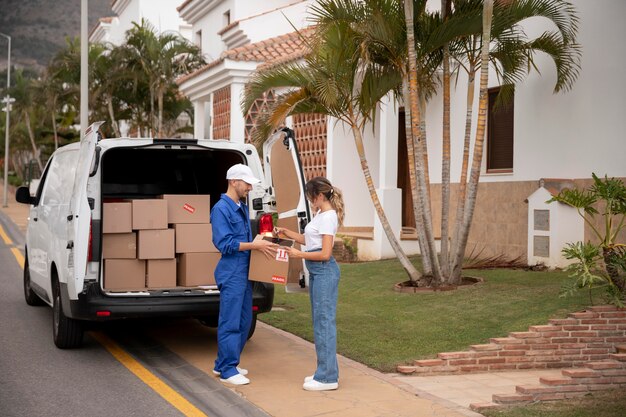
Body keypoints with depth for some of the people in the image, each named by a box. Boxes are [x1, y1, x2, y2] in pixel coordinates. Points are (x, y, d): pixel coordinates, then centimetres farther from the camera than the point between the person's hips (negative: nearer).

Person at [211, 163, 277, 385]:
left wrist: (263, 241, 9)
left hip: (244, 273, 10)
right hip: (231, 273, -10)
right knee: (230, 322, -4)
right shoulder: (221, 209, -13)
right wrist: (256, 245, -20)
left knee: (244, 321, 14)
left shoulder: (242, 208, 15)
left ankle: (223, 364, 24)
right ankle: (227, 370, 4)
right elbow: (224, 243, -20)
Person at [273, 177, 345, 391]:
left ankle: (327, 377, 0)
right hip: (316, 271, 10)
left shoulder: (328, 217, -16)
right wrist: (286, 233, 15)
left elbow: (325, 253, -20)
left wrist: (299, 254, -12)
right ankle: (326, 371, 21)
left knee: (324, 321, -6)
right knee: (320, 321, 13)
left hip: (324, 271, -10)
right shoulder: (320, 214, 14)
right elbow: (309, 240, 23)